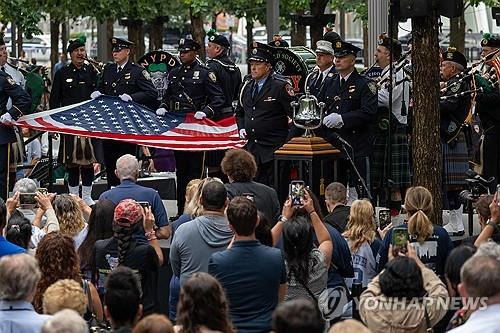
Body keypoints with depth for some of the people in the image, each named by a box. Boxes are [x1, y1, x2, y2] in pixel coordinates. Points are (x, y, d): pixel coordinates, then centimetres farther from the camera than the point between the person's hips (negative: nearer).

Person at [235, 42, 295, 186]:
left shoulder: (281, 86, -9)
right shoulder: (247, 85, 10)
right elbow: (240, 111, 25)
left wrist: (291, 140, -11)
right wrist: (241, 128, 9)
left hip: (274, 148, -6)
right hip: (251, 146, 6)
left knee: (274, 187, -4)